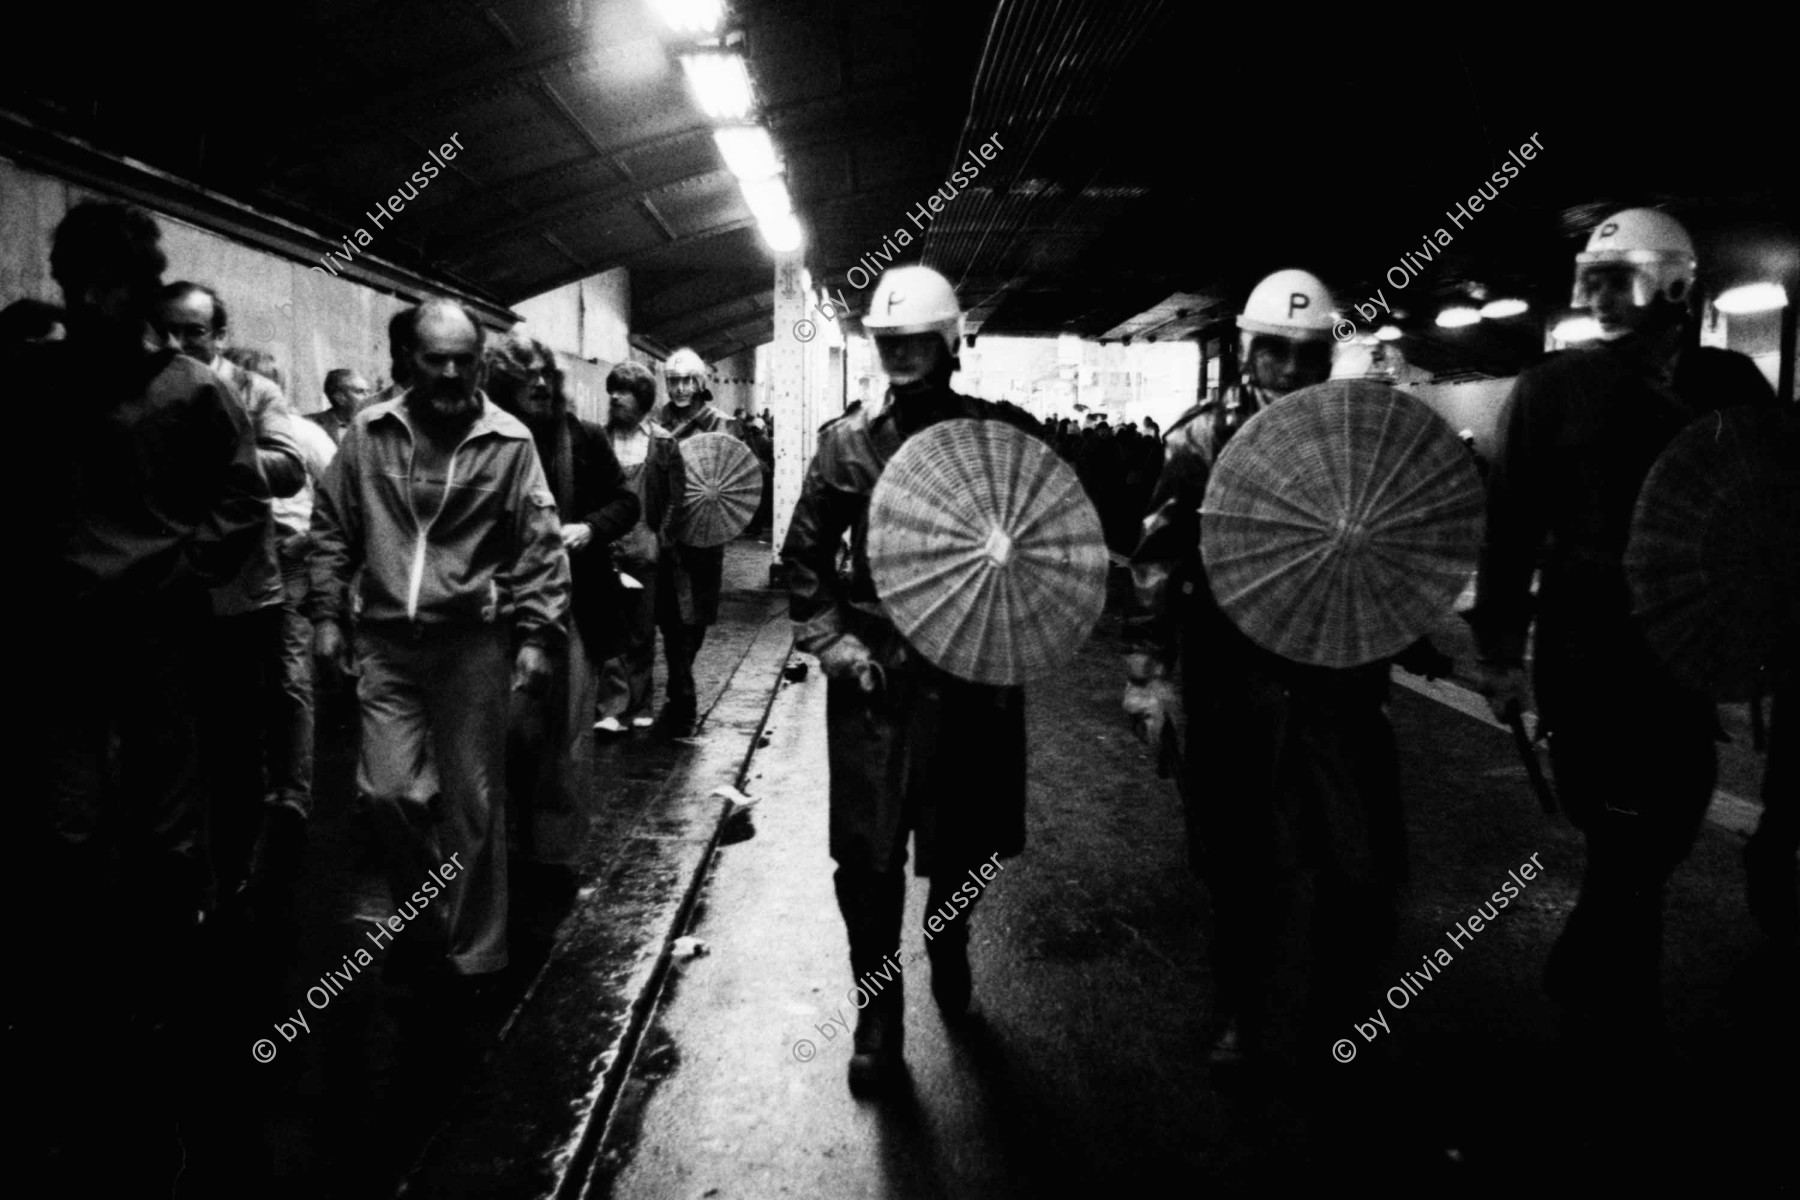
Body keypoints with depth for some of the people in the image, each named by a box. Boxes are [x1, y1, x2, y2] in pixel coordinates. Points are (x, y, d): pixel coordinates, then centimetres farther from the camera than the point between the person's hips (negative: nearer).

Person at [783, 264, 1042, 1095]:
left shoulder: (1005, 434, -1)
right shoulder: (848, 441, 2)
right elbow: (805, 550, 8)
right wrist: (828, 638, -3)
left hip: (976, 670, 0)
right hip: (874, 673, 0)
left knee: (966, 839, 15)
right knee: (867, 853, 0)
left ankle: (948, 944, 45)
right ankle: (878, 1008, 19)